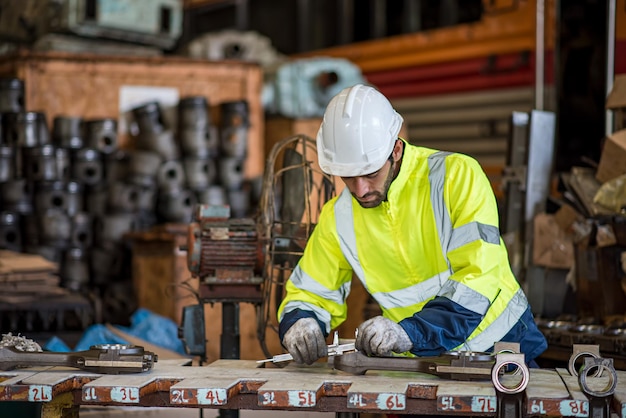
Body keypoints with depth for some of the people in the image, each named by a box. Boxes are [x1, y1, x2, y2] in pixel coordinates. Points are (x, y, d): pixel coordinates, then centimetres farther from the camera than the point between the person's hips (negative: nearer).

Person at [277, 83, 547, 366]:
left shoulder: (458, 175, -12)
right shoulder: (338, 217, 1)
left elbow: (480, 278, -19)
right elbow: (309, 295, 12)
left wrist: (410, 332, -31)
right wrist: (299, 324, -13)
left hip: (499, 343, -5)